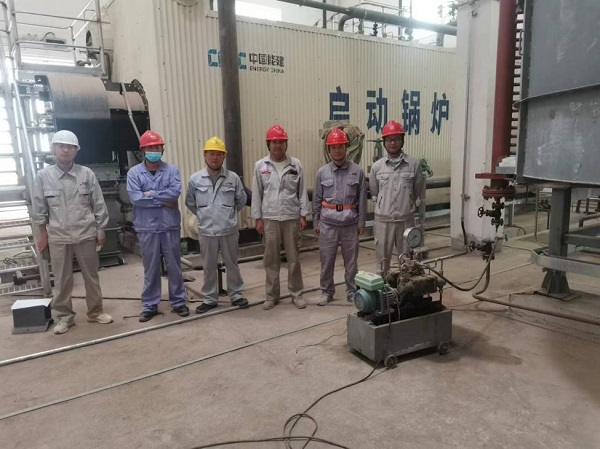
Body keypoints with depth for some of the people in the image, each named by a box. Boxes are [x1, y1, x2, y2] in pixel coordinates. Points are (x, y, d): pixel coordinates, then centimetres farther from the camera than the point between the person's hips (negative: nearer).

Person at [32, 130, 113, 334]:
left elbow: (98, 204, 2)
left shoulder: (87, 174, -2)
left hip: (86, 234, 1)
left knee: (91, 275, 11)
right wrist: (43, 234, 5)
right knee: (62, 279, 8)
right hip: (58, 237, 0)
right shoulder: (43, 176, -2)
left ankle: (96, 311, 25)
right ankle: (64, 316, 22)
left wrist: (100, 230, 1)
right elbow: (39, 208, 4)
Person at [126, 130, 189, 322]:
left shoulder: (172, 169, 3)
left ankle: (178, 302, 22)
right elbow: (136, 198, -12)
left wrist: (151, 194, -13)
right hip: (147, 228, 0)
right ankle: (149, 305, 21)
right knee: (151, 268, 9)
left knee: (174, 266, 9)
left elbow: (176, 192, -13)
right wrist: (163, 200, -11)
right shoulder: (134, 173, 1)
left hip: (170, 226, 1)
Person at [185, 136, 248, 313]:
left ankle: (236, 294, 26)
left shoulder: (233, 178, -4)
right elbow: (190, 202, 10)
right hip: (206, 231, 0)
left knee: (232, 264, 12)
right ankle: (209, 298, 24)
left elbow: (241, 200, 9)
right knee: (209, 266, 11)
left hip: (229, 230, 0)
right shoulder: (195, 179, -3)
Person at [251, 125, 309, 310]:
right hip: (269, 218, 0)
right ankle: (272, 295, 19)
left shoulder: (295, 164, 1)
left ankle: (296, 293, 18)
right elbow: (256, 194, 3)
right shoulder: (260, 166, 1)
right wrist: (258, 218, -1)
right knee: (271, 258, 7)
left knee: (293, 257, 6)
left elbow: (302, 191, 3)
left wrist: (303, 215, -2)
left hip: (291, 217, 0)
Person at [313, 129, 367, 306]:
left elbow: (362, 199, 1)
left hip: (350, 223, -1)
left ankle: (352, 292, 24)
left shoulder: (357, 171, -1)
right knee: (326, 259, 8)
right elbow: (317, 199, 7)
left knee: (351, 260, 9)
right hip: (327, 223, 1)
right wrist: (315, 222, 6)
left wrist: (361, 222, 0)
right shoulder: (322, 172, 2)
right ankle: (326, 292, 23)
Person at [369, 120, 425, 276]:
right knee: (382, 259, 10)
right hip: (383, 220, 0)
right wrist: (383, 208, 10)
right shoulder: (377, 166, 1)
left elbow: (419, 193, 6)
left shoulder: (414, 164, -1)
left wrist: (411, 208, 8)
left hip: (406, 219, 0)